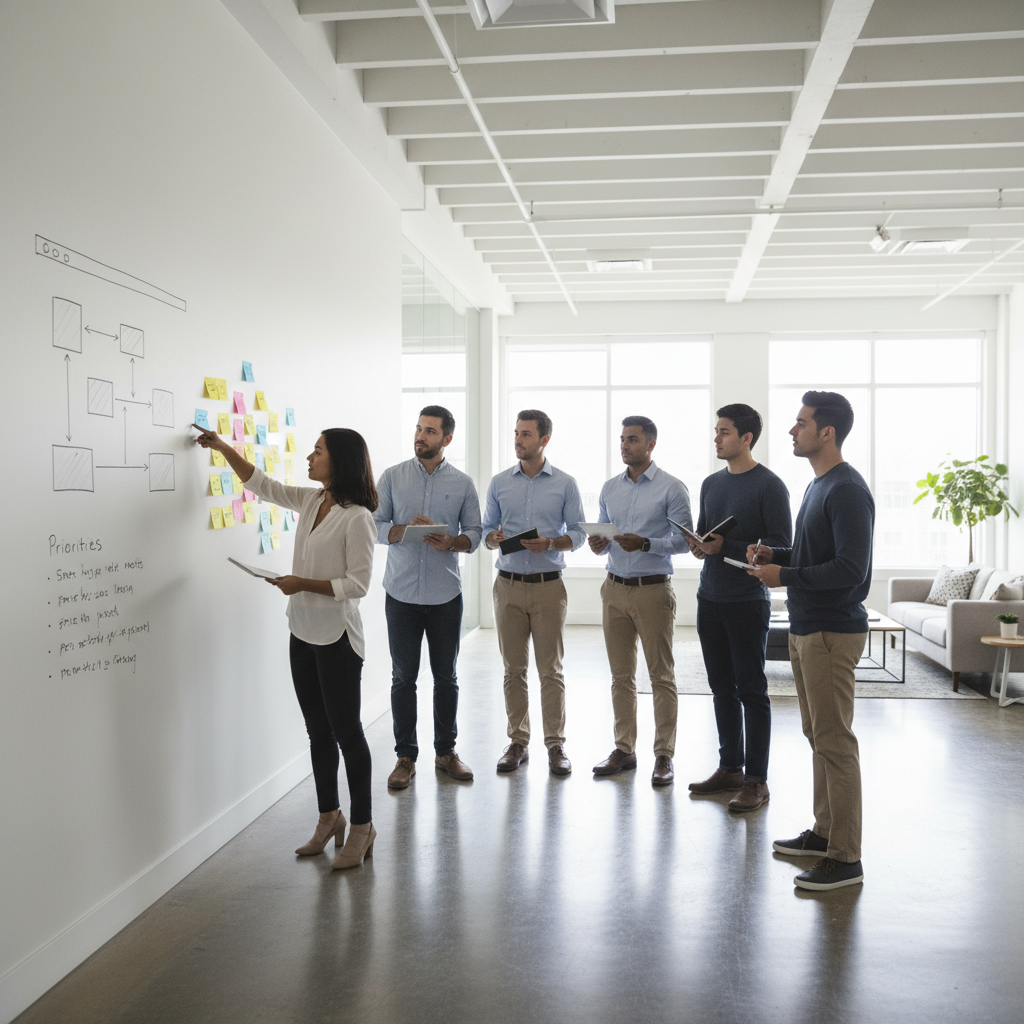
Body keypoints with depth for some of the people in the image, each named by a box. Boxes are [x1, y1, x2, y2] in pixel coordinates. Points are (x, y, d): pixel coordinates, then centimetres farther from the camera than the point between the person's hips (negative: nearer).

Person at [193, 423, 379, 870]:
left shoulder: (356, 518, -17)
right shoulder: (310, 501, 6)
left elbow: (358, 583, -19)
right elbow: (261, 484, 18)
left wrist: (304, 584, -18)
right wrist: (222, 447, 16)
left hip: (336, 637, -8)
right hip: (303, 633, 8)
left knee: (346, 730, 1)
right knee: (318, 730, 16)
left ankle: (362, 826, 14)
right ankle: (329, 817, 29)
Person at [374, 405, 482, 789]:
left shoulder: (462, 483, 4)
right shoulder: (392, 477, 2)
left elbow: (474, 532, 4)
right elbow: (374, 525, 0)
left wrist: (450, 542, -17)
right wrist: (404, 530, -18)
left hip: (445, 595, 1)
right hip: (402, 595, 0)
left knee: (446, 677, 9)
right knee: (403, 678, 5)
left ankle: (446, 751, 23)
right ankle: (405, 757, 16)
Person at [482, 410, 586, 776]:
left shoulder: (565, 484, 2)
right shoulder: (499, 483, 8)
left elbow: (578, 532, 2)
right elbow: (486, 530, 10)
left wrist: (551, 543, -16)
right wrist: (494, 538, -12)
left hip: (548, 584, -2)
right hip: (508, 584, 2)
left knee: (550, 669, 1)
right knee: (514, 668, 7)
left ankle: (556, 744, 10)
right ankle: (518, 741, 17)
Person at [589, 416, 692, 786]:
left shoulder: (672, 488, -4)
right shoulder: (610, 489, 13)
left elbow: (684, 540, -9)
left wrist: (645, 543, -22)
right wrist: (599, 545, -5)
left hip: (653, 589, -5)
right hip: (615, 588, 5)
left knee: (661, 676, 1)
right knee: (621, 675, 10)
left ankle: (664, 755, 8)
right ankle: (624, 749, 19)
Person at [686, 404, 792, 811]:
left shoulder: (769, 485, -9)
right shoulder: (711, 483, 13)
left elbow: (780, 546, -13)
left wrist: (724, 547, -19)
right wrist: (697, 545, -2)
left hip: (747, 602, -7)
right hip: (710, 598, 7)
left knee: (752, 692, -2)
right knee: (722, 688, 13)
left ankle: (756, 781, 5)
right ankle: (730, 767, 23)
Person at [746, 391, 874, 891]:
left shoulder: (847, 490, -17)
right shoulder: (817, 485, 16)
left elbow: (850, 569, -23)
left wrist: (784, 576, -18)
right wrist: (776, 554, 8)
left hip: (833, 634, -10)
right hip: (805, 629, 10)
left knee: (834, 741, -5)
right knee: (817, 736, 16)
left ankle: (846, 859, 3)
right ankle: (824, 833, 28)